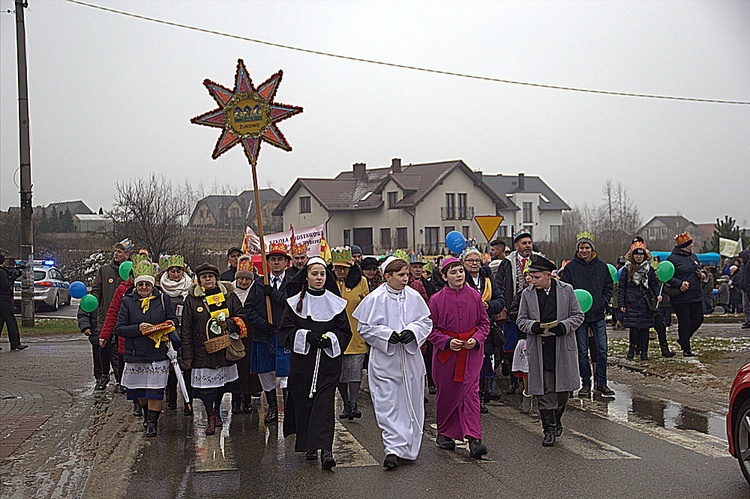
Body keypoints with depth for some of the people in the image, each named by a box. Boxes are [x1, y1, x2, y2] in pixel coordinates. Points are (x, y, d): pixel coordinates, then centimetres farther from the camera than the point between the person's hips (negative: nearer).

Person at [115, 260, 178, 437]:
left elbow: (173, 319, 12)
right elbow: (119, 329, -4)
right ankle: (146, 412, 39)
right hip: (135, 354, 1)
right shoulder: (127, 301, 1)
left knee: (155, 388, -3)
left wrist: (169, 325, -11)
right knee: (138, 389, 12)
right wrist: (138, 328, -18)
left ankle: (152, 422, 7)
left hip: (158, 353, -1)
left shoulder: (162, 299, 3)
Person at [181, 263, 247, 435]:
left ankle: (217, 410, 36)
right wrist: (187, 355, -4)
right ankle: (211, 419, 8)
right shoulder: (192, 299, 0)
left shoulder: (229, 295, 4)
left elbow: (241, 317, 8)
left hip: (225, 348, 2)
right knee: (206, 385, -4)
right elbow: (186, 329, 0)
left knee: (222, 382, 14)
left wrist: (229, 324, -14)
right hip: (203, 350, -2)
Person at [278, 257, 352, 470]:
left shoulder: (335, 303, 7)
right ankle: (309, 446, 19)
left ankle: (325, 449, -17)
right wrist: (306, 336, -14)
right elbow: (285, 331, 2)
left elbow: (345, 332, 9)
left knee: (324, 404, -10)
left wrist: (330, 339, -11)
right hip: (302, 361, 1)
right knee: (303, 403, 4)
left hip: (328, 361, -1)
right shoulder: (295, 302, 5)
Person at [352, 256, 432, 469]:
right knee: (388, 405, -7)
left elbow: (426, 322, 9)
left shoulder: (414, 297, 3)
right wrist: (387, 334, -16)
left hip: (410, 358, 4)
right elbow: (365, 328, -3)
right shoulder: (375, 299, -6)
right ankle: (393, 449, -7)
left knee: (411, 403, 11)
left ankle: (408, 447, 25)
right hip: (385, 359, -3)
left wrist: (412, 331, -11)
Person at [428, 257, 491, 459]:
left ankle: (473, 438, -12)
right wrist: (447, 342, -14)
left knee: (471, 391, -9)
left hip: (471, 351, 0)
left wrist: (476, 339, -8)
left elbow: (484, 322, 10)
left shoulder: (474, 296, 2)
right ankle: (444, 434, 26)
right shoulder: (437, 299, -3)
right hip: (446, 352, 0)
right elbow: (431, 328, 1)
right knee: (446, 394, 8)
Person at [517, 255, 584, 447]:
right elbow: (521, 320, 7)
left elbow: (578, 316, 5)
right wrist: (534, 326, -14)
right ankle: (549, 428, 6)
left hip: (563, 348, 0)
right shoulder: (528, 294, 3)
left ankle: (557, 418, 33)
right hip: (539, 350, 0)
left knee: (563, 387, 8)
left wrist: (563, 326, -14)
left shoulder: (566, 290, 1)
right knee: (544, 390, -2)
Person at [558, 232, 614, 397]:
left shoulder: (602, 266, 7)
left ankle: (601, 383, 10)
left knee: (601, 349, 1)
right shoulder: (571, 267, -1)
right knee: (582, 351, 3)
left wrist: (603, 302, 0)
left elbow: (609, 287, 14)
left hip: (598, 315, 2)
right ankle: (586, 383, 11)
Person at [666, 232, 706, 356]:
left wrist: (703, 275, 4)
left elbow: (699, 270, 26)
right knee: (684, 322, -2)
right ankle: (686, 349, 9)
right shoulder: (672, 258, -10)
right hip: (681, 298, -8)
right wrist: (680, 284, -24)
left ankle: (683, 339, 30)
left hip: (696, 296, 8)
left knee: (698, 319, 10)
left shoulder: (693, 256, 15)